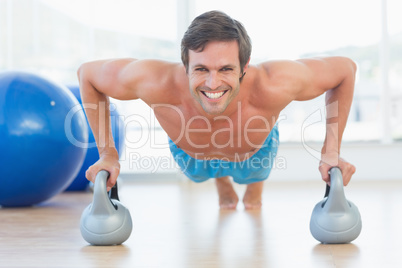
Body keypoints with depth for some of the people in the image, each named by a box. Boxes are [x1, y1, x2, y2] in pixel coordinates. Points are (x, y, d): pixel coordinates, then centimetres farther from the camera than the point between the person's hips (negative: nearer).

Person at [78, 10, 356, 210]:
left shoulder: (273, 86, -49)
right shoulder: (156, 83, -48)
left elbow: (346, 69, -30)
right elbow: (88, 72, -28)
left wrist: (331, 150, -30)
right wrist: (107, 154, -27)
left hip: (255, 153, 0)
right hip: (191, 157, 0)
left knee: (253, 174, 36)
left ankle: (255, 186, 72)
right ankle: (223, 185, 71)